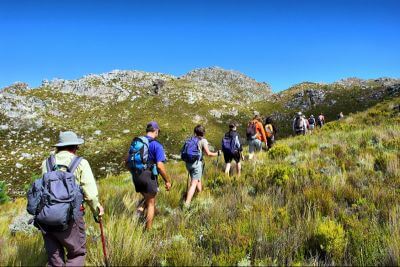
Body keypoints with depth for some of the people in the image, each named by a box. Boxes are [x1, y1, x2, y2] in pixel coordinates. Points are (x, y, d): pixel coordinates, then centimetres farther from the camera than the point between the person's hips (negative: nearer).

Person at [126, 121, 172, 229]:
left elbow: (127, 160, 10)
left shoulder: (135, 142, 7)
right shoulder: (157, 145, -12)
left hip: (136, 176, 6)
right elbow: (160, 166, -19)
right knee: (151, 203, 12)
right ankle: (148, 230, 20)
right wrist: (167, 181, -8)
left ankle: (140, 209, 0)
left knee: (146, 197, 28)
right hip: (149, 176, -5)